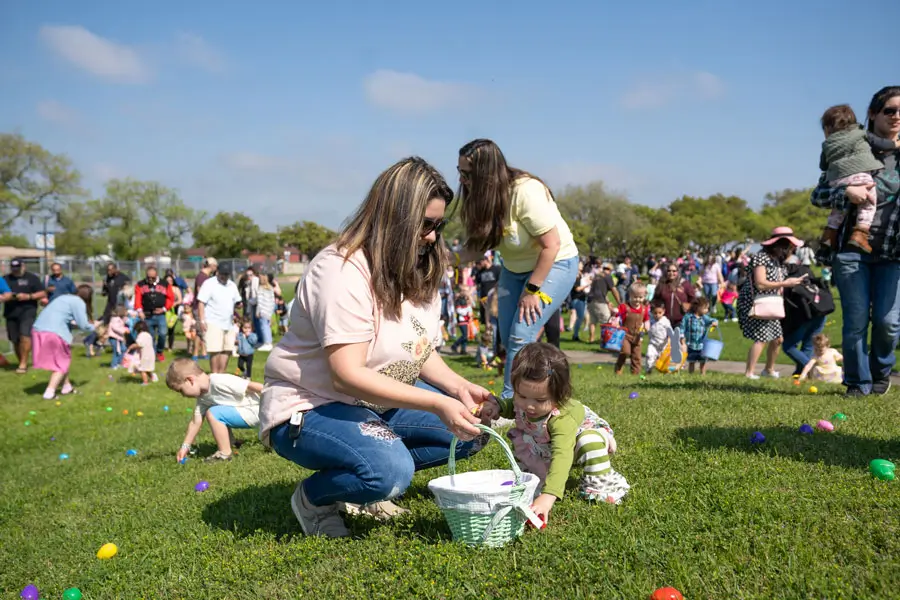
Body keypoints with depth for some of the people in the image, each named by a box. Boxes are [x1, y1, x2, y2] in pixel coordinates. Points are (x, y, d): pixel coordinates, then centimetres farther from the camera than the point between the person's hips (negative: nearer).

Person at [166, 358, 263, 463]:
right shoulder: (202, 397, 6)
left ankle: (225, 454, -11)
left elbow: (255, 386, -25)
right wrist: (185, 446, 7)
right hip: (244, 411, 10)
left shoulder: (219, 382, -24)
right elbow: (195, 422, 11)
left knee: (213, 413, -18)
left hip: (256, 411, -10)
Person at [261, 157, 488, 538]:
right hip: (310, 407, -9)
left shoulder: (417, 273, 4)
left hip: (381, 402, 9)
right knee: (390, 470, -34)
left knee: (471, 429, -1)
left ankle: (369, 480, 8)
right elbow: (347, 375, -31)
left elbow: (419, 350, 9)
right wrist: (437, 404, -34)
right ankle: (313, 497, -1)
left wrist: (458, 387, -10)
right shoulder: (342, 271, -23)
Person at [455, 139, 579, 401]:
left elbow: (552, 245, -26)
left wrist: (533, 290, -22)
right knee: (508, 339, 5)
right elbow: (481, 243, -6)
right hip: (514, 267, 8)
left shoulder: (525, 192, -30)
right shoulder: (481, 194, -8)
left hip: (555, 263, -8)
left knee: (521, 337, -16)